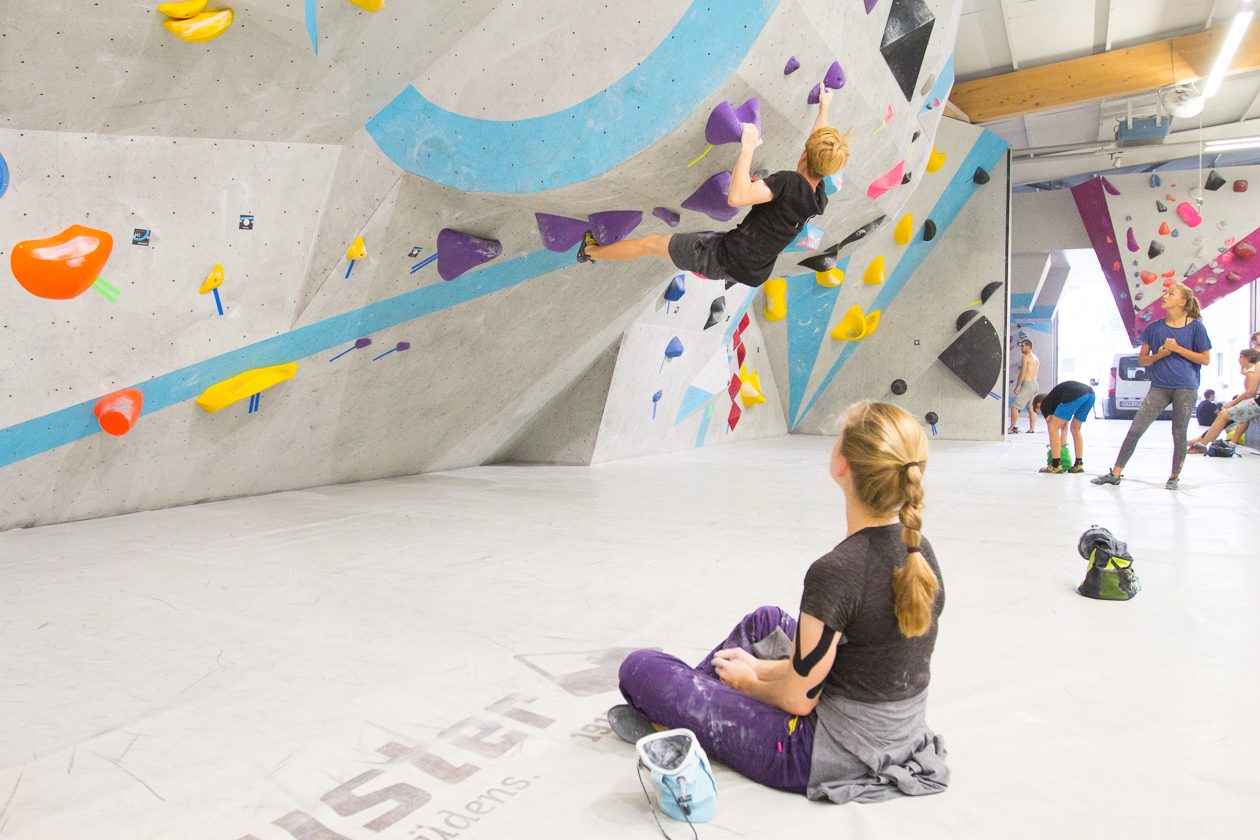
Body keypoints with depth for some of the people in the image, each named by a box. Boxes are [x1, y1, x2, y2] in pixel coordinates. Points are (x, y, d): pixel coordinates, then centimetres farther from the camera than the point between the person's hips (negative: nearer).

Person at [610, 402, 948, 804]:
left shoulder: (836, 572, -30)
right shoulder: (918, 548, -5)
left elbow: (799, 699, -20)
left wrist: (749, 680, 2)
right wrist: (764, 668, 10)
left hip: (829, 754, -8)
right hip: (897, 734, 8)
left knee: (640, 667, -2)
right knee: (765, 620, 28)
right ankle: (675, 709, 40)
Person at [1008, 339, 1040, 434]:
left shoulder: (1025, 357, -9)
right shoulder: (1036, 359, 18)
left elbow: (1022, 373, -13)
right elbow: (1033, 374, 17)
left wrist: (1017, 386, -10)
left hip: (1027, 384, -9)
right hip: (1035, 384, 9)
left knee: (1014, 406, -8)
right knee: (1031, 407, 11)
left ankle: (1013, 428, -12)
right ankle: (1032, 428, 9)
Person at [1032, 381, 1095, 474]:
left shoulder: (1044, 404, 21)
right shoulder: (1054, 399, 39)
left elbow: (1050, 428, 22)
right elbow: (1064, 427, 40)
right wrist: (1063, 445, 42)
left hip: (1074, 395, -8)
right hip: (1090, 393, 8)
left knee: (1053, 427, 6)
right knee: (1076, 429, 25)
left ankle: (1055, 466, 5)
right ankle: (1079, 464, 23)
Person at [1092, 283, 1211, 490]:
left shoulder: (1195, 326, 0)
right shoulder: (1154, 327, 7)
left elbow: (1205, 359, 1)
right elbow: (1142, 360, 9)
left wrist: (1178, 349, -10)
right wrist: (1159, 355, -10)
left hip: (1186, 388, -2)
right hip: (1159, 388, 2)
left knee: (1179, 434, 5)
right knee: (1135, 429, -4)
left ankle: (1174, 477, 21)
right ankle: (1115, 474, -1)